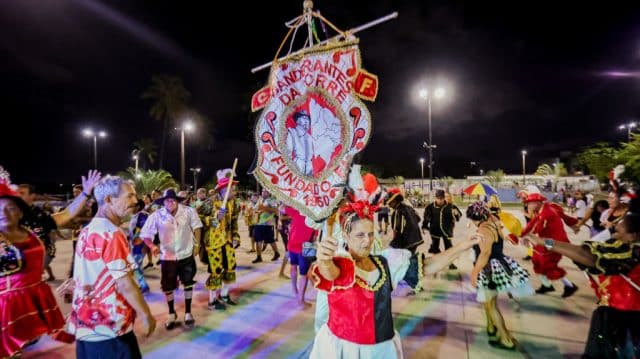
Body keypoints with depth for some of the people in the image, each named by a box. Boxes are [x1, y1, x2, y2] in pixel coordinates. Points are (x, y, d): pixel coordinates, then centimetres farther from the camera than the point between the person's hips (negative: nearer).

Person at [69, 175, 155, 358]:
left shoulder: (88, 230, 7)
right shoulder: (111, 234, -22)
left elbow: (94, 277, 15)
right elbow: (124, 284, -22)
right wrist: (146, 315, -13)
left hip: (86, 325, 9)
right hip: (108, 327, -9)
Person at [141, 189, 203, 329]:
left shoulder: (189, 211, -15)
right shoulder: (156, 216, -14)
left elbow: (196, 227, -1)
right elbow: (145, 234, -6)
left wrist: (196, 244, -2)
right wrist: (152, 246, -23)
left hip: (186, 255, 0)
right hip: (168, 256, 1)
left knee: (188, 284, 13)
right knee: (168, 287, 13)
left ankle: (188, 313, 32)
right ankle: (171, 314, 38)